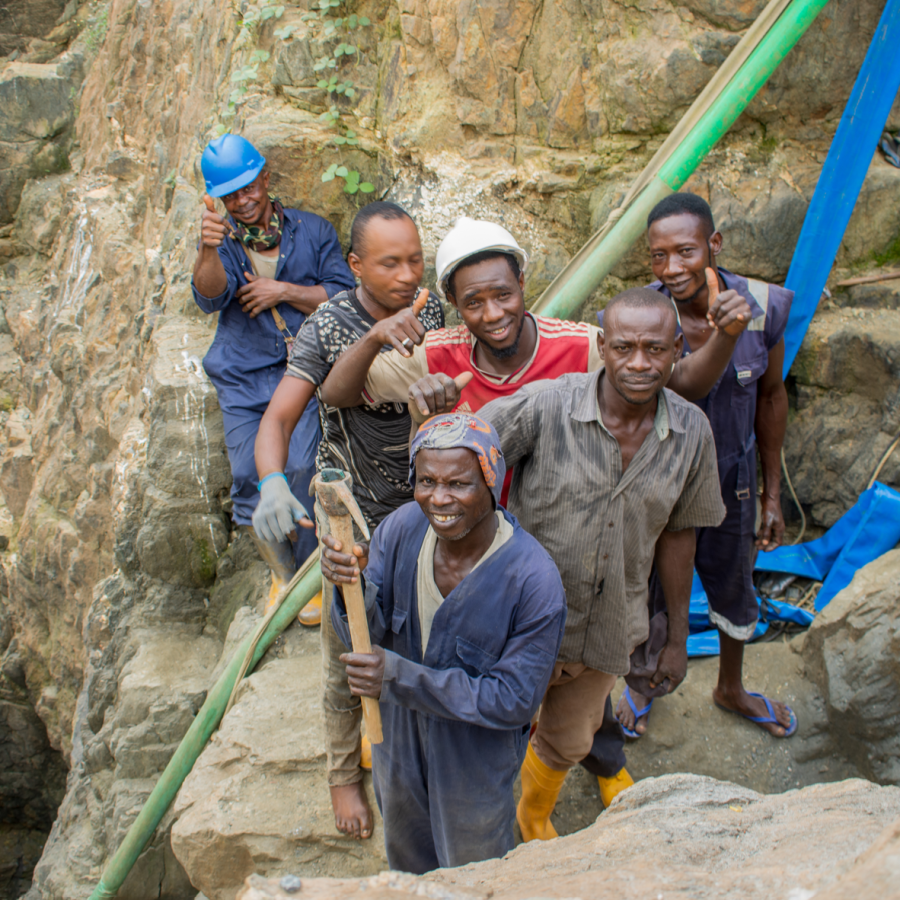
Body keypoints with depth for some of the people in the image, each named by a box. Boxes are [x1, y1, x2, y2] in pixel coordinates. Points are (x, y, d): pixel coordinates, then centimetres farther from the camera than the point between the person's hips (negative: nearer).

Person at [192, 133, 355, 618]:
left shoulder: (312, 230, 9)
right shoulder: (221, 240, 10)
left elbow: (343, 295, 2)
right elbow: (209, 296, -11)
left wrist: (283, 291, -8)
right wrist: (208, 250, -32)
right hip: (243, 379, 2)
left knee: (301, 469, -18)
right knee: (248, 477, -9)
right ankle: (283, 572, 12)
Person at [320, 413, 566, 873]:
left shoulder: (535, 581, -33)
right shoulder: (402, 528, -20)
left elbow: (514, 700, -27)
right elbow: (366, 637, -15)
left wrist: (401, 676, -35)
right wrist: (351, 584, -38)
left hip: (476, 762, -4)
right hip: (398, 741, 4)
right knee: (407, 868, 33)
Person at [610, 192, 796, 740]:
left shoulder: (763, 307, -18)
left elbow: (771, 396, -2)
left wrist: (772, 495, 4)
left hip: (731, 479, 3)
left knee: (735, 588, 25)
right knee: (648, 590, 21)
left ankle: (732, 689, 56)